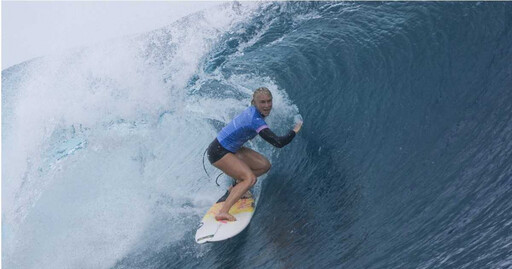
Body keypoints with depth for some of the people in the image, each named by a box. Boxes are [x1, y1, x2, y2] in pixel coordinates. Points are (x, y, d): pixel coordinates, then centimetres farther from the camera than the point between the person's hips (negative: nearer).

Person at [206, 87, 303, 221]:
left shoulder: (253, 110, -2)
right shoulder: (255, 120, -30)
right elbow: (279, 142, -33)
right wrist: (295, 131, -18)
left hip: (231, 148, 10)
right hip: (218, 152, -10)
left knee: (264, 165, 7)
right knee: (250, 178, -24)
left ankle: (235, 189, 21)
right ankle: (222, 212, -25)